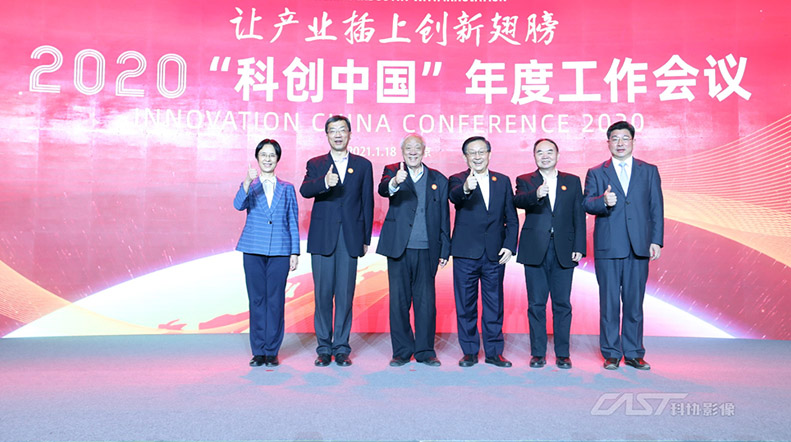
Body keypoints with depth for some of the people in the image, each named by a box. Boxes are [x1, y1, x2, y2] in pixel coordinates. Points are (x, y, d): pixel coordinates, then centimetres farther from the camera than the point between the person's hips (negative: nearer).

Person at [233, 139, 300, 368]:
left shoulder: (287, 189, 10)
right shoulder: (249, 186, 9)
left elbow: (293, 222, 9)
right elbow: (238, 205, -12)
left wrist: (295, 252, 3)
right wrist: (249, 182, -28)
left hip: (279, 251, 0)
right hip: (253, 250, 0)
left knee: (275, 300, 1)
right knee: (257, 299, 4)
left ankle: (272, 351, 10)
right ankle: (258, 351, 13)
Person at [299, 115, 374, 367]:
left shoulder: (363, 165, 11)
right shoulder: (315, 164, 9)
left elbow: (367, 203, 10)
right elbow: (304, 190, -11)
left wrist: (366, 239, 6)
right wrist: (324, 182, -32)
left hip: (350, 238, 0)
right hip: (322, 238, 0)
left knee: (345, 294, 2)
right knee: (323, 294, 3)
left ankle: (341, 348, 13)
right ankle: (324, 348, 14)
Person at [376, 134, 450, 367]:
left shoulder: (438, 180, 11)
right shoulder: (393, 171, 5)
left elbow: (444, 218, 11)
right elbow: (383, 189, -19)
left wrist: (444, 250, 6)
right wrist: (394, 183, -42)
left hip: (427, 251, 1)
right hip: (399, 249, -1)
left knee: (426, 302, 5)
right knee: (398, 301, 4)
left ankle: (425, 352, 18)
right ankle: (402, 352, 17)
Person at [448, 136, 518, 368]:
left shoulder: (503, 181, 10)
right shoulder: (457, 180, 1)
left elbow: (512, 218, 10)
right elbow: (454, 196, -23)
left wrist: (509, 246, -2)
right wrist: (466, 188, -45)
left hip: (495, 254, 2)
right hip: (466, 253, -2)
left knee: (494, 305, 8)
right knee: (466, 305, 6)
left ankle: (494, 351, 20)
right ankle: (470, 352, 18)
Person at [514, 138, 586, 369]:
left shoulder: (572, 181, 12)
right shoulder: (525, 181, 7)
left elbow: (579, 217, 8)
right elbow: (518, 201, -15)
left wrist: (579, 247, -1)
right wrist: (536, 194, -36)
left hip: (563, 251, 1)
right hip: (535, 251, -1)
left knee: (562, 304, 4)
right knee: (536, 304, 4)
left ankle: (562, 354, 14)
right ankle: (538, 353, 13)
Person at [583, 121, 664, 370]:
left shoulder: (649, 171, 13)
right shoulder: (596, 173, 9)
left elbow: (656, 208, 9)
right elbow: (587, 204, -2)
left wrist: (656, 241, 1)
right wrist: (604, 201, -24)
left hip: (639, 247, 1)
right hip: (608, 247, -1)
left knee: (634, 302, 6)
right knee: (609, 303, 2)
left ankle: (634, 354, 17)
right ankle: (611, 354, 13)